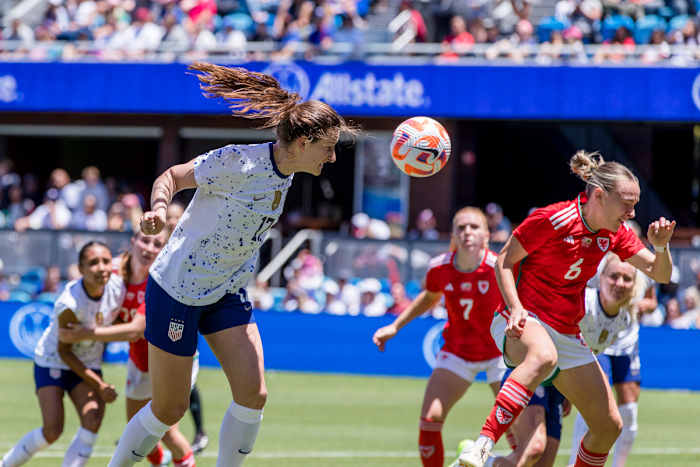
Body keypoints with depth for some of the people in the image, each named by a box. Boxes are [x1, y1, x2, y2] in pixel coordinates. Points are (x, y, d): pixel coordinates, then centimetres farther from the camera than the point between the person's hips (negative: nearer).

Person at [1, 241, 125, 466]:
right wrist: (99, 385, -20)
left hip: (88, 363, 5)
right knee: (52, 430, -13)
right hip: (52, 361, -5)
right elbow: (64, 351, -21)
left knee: (93, 420, -17)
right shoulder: (70, 303, -32)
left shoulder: (118, 288, -17)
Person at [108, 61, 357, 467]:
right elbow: (171, 177, -14)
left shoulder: (284, 173, 0)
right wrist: (159, 207, -34)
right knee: (170, 409, 0)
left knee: (254, 394, -8)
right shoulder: (238, 162, -23)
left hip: (227, 293, 7)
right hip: (177, 290, -7)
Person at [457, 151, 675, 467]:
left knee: (609, 426, 3)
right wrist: (515, 307, -22)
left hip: (567, 334, 8)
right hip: (523, 322, -8)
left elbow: (660, 274, 10)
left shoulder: (615, 234, 5)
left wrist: (661, 248, -12)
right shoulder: (551, 220, -14)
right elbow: (504, 262, -7)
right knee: (544, 357, -44)